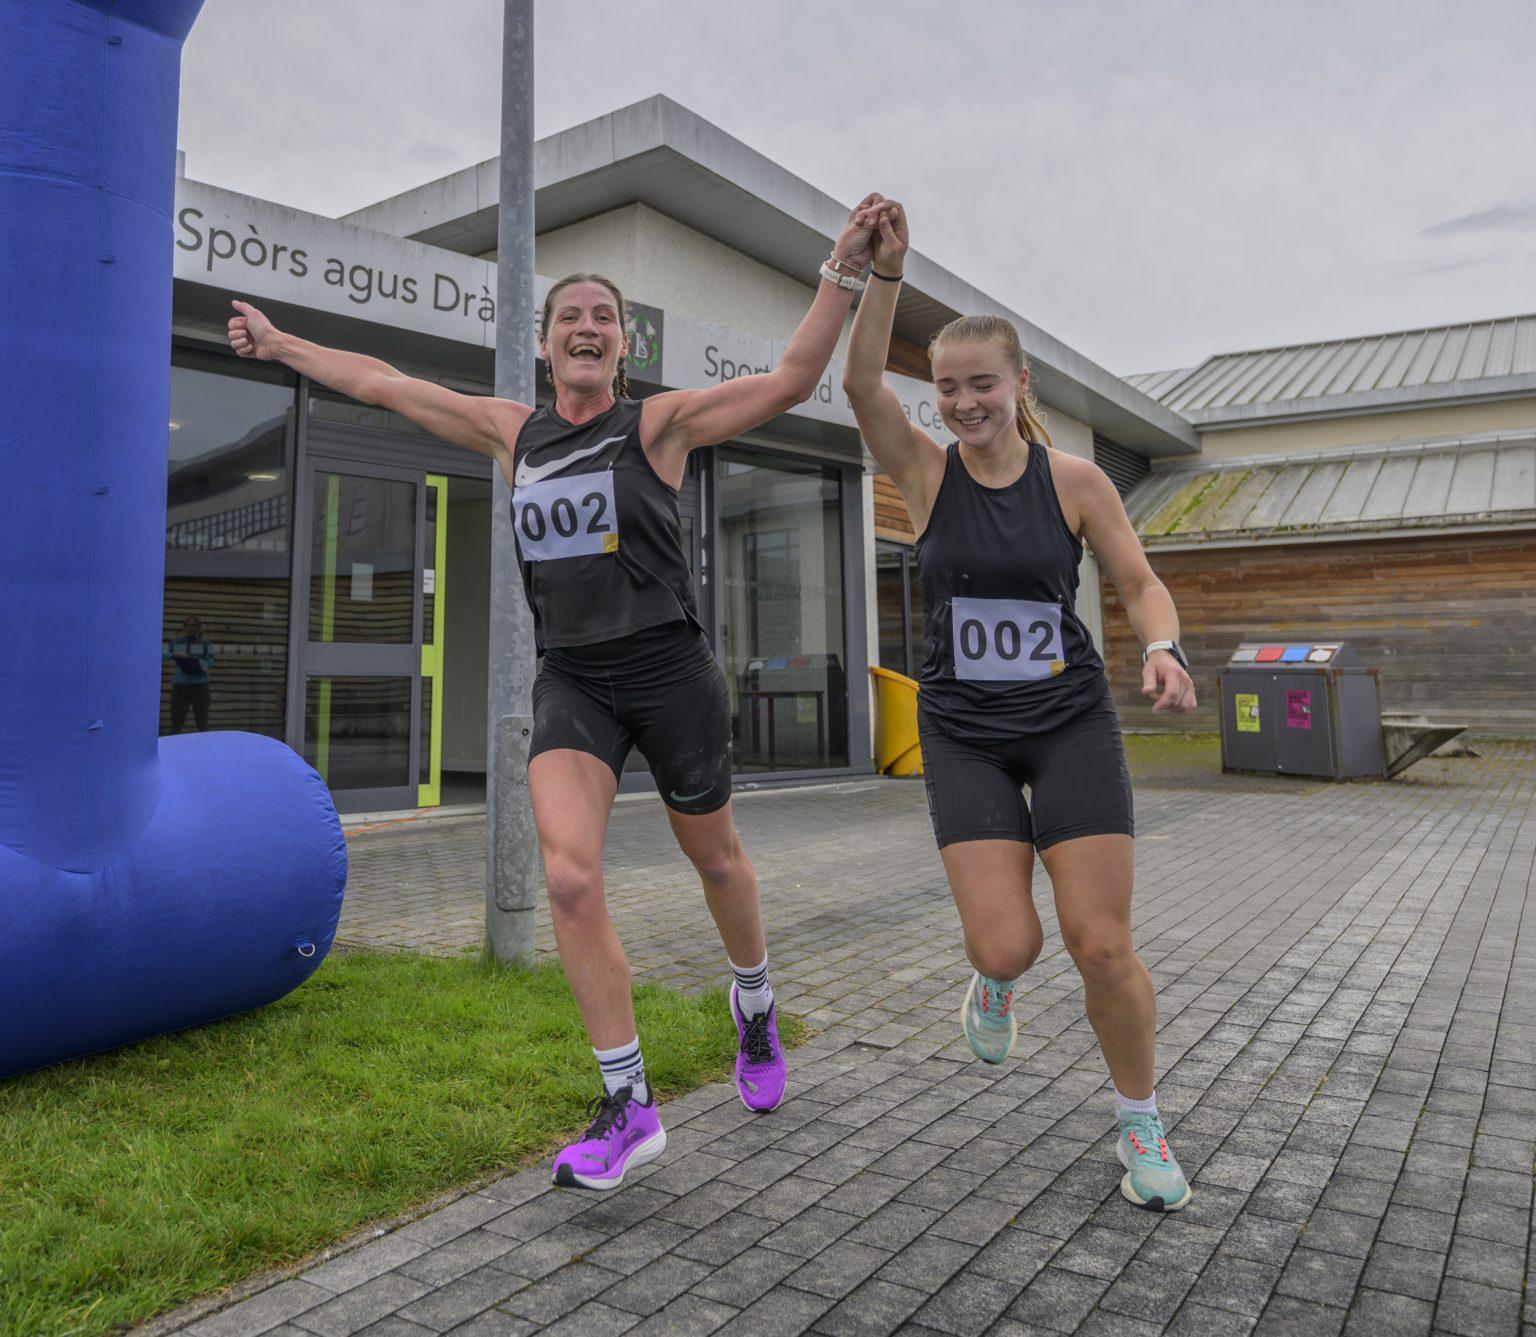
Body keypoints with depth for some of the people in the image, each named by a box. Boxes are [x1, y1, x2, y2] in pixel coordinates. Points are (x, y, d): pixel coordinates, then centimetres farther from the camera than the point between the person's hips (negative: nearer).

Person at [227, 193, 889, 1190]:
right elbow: (384, 385, 20)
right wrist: (282, 346, 29)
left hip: (670, 669, -2)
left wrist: (844, 270, -19)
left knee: (716, 859, 13)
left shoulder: (660, 422, -1)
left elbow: (792, 381, -10)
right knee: (570, 877, -15)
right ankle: (629, 1109, -1)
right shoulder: (510, 431, 10)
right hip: (572, 680, 3)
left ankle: (755, 1009, 44)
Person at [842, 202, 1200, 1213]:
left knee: (1102, 945, -5)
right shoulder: (925, 471, -1)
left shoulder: (1076, 480, -2)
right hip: (965, 736, 1)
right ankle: (995, 982, 30)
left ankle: (1142, 1123, 22)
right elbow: (862, 383, -16)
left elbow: (1141, 584, 3)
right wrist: (886, 270, -26)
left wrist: (1164, 649, -18)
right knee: (1007, 945, -11)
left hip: (1071, 723, 0)